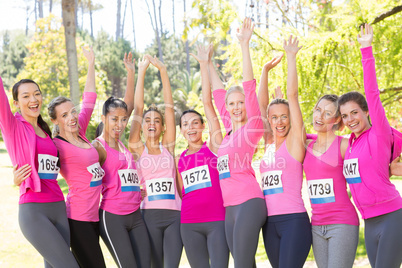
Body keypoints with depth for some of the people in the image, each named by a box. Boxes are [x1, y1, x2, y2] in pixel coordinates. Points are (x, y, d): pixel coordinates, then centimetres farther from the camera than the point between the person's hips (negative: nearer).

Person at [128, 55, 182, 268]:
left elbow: (169, 107, 7)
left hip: (174, 214, 1)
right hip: (149, 214, -1)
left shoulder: (168, 146, 11)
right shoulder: (137, 149, 8)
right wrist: (141, 72, 3)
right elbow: (137, 108, 4)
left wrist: (163, 71, 4)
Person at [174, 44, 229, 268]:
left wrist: (204, 64, -5)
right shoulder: (180, 159, 13)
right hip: (189, 224, 4)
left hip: (217, 220, -4)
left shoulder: (214, 145, 2)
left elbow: (207, 102, -3)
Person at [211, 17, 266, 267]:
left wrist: (245, 45, -13)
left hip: (249, 203, -8)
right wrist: (209, 64, 33)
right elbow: (219, 94, 25)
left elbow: (250, 88, -10)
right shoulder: (228, 131, 15)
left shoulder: (251, 129, -3)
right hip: (229, 207, 8)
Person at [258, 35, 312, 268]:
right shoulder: (269, 144, 13)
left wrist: (291, 57, -2)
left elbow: (292, 95, -6)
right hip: (270, 222, 7)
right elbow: (261, 104, 16)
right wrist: (266, 70, 17)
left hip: (294, 220, -6)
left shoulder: (295, 141, -1)